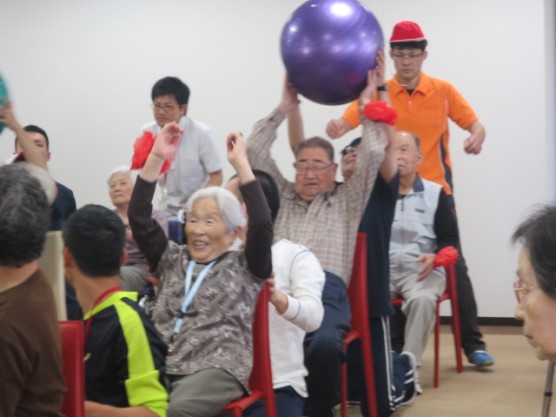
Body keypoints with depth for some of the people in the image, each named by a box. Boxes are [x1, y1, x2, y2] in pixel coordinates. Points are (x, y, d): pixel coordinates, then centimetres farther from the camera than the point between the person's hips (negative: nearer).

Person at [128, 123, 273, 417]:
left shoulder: (245, 268, 13)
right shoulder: (172, 259, 23)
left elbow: (262, 224, -5)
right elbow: (138, 218, 12)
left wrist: (239, 162, -5)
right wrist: (156, 158, 4)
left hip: (216, 369, -3)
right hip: (161, 367, 4)